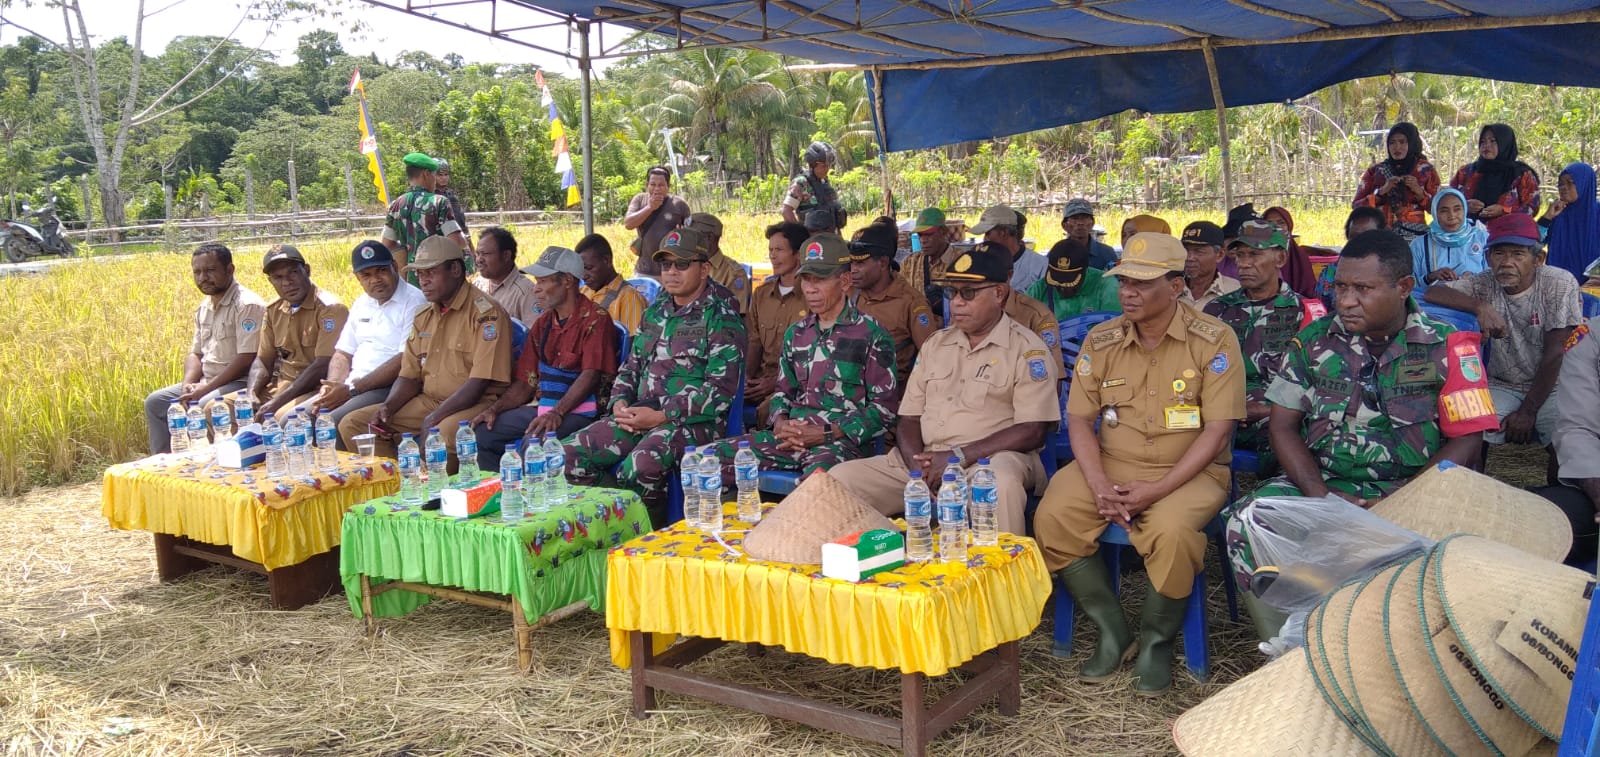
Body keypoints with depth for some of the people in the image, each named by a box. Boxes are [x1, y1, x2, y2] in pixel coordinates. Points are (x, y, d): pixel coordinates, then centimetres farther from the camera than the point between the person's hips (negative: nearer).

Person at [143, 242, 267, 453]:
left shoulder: (247, 305, -15)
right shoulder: (204, 308, 14)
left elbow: (247, 359, -22)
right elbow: (196, 354, 18)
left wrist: (207, 388, -21)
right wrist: (188, 384, -3)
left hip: (239, 383, -9)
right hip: (205, 382, 9)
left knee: (206, 405, -34)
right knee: (154, 402, 6)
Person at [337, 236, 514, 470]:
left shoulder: (486, 312, -9)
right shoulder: (424, 317, 17)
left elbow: (480, 382, -17)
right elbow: (409, 376, 18)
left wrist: (434, 418, -21)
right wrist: (388, 407, -3)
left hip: (475, 405, -8)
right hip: (427, 402, 8)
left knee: (441, 434, -40)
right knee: (352, 425, -3)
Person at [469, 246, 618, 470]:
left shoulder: (595, 319, -7)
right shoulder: (542, 323, 17)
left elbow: (591, 375, -18)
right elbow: (526, 381, 15)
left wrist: (557, 413, -29)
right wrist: (494, 409, -1)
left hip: (580, 410, -8)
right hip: (543, 407, 8)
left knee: (534, 441, -33)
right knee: (483, 432, -8)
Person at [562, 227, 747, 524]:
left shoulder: (720, 319, -4)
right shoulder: (655, 312, 20)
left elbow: (719, 389, -13)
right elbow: (631, 365, 26)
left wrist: (661, 416, -17)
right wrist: (619, 403, 4)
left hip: (693, 421, -7)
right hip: (640, 414, 7)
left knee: (639, 468, -35)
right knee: (569, 454, -11)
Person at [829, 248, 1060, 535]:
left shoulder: (1027, 349, 0)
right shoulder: (936, 344, 18)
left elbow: (1033, 431, -10)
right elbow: (908, 417, 15)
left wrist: (959, 457, -16)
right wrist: (916, 463, -7)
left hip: (988, 458, -5)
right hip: (923, 460, 5)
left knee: (1001, 481, -40)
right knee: (841, 477, -12)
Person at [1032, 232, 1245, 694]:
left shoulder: (1213, 340, -7)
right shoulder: (1101, 341, 5)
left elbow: (1218, 430, -11)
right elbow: (1079, 418, 5)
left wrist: (1156, 490, -20)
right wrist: (1098, 485, -13)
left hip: (1188, 472, -4)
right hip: (1110, 466, 4)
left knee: (1171, 531, -35)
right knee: (1052, 516, -22)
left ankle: (1157, 641, -5)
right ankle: (1112, 633, -3)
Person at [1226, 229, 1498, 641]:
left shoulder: (1448, 347, 0)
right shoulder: (1313, 340, 7)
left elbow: (1466, 442, -4)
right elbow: (1283, 426, 5)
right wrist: (1320, 496, -12)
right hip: (1320, 483, 3)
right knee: (1245, 527, -25)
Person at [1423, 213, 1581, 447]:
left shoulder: (1560, 284, -10)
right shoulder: (1485, 284, -1)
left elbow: (1555, 353, -12)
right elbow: (1431, 293, -13)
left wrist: (1528, 411, -15)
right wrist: (1481, 307, -28)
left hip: (1551, 387, -1)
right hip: (1501, 388, 2)